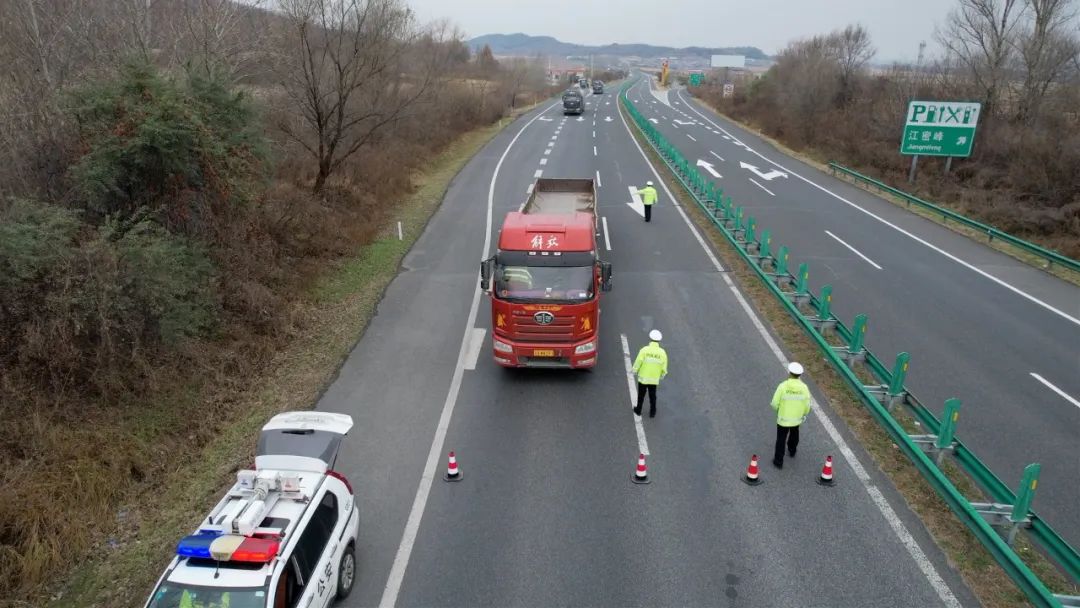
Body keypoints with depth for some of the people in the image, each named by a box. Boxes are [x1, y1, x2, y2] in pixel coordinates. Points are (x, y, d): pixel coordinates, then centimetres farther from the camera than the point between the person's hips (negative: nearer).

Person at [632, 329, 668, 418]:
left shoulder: (644, 349, -16)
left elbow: (638, 362, -13)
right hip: (654, 379, 1)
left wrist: (635, 371, 3)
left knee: (641, 395, 17)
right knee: (652, 396, 17)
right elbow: (664, 366, -3)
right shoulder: (662, 352, -9)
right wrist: (662, 374, 15)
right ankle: (652, 413, 26)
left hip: (643, 377, -1)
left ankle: (638, 410, 30)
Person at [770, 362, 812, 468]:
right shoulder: (804, 387, -17)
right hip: (797, 418, 3)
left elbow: (775, 403, -17)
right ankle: (792, 450, 54)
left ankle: (778, 461, 22)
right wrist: (804, 414, 14)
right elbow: (807, 406, -7)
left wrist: (777, 407, 7)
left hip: (783, 418, -3)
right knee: (794, 434, 32)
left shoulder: (783, 386, -24)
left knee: (781, 439, 14)